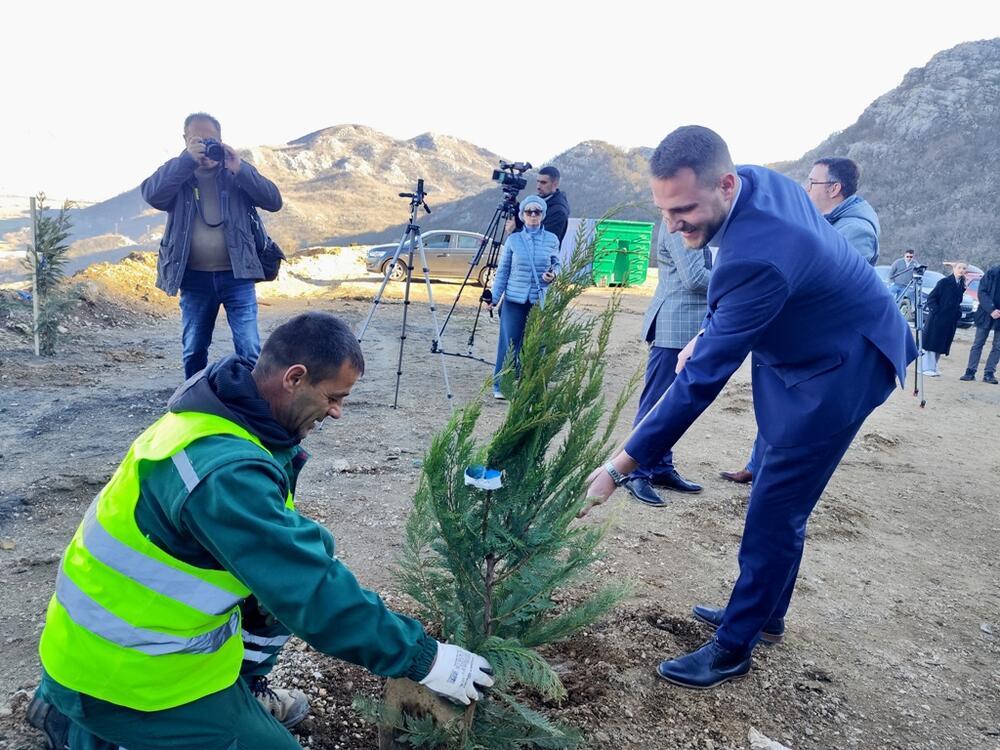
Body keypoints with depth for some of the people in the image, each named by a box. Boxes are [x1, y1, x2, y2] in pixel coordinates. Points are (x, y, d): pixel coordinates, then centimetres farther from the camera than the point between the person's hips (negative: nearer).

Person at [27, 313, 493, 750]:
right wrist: (422, 658, -22)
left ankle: (238, 691, 21)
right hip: (120, 668, -8)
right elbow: (313, 597, -31)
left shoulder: (225, 411, -4)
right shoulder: (224, 471, -33)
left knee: (301, 558, 6)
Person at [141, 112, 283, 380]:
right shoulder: (175, 174, 7)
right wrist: (187, 160, -20)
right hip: (194, 278, 2)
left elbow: (273, 201, -6)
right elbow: (151, 194, -14)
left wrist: (240, 170, -18)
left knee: (250, 350, -8)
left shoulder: (237, 171, 6)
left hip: (236, 275, -1)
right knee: (193, 352, 12)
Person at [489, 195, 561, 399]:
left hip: (539, 300, 1)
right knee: (508, 343, -1)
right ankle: (500, 386, 9)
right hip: (514, 299, 0)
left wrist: (553, 274, -8)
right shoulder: (513, 239, 3)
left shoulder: (551, 240, 3)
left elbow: (556, 264, 15)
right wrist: (495, 297, 1)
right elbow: (503, 270, 6)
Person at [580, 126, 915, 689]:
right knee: (780, 501, 19)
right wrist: (711, 335, 0)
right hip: (803, 350, 10)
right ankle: (766, 613, 37)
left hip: (842, 368, -10)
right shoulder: (757, 179, -10)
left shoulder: (761, 257, -38)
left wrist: (621, 467, -33)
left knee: (773, 513, -4)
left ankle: (736, 646, 13)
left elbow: (703, 379, -36)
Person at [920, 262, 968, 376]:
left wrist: (958, 313, 5)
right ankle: (927, 368, 0)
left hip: (951, 320, 6)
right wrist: (935, 310, -15)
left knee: (941, 344, 8)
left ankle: (933, 367, 16)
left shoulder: (962, 286, 11)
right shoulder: (944, 282, -7)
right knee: (931, 341, -4)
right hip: (937, 318, -6)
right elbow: (931, 297, -8)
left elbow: (958, 302, 20)